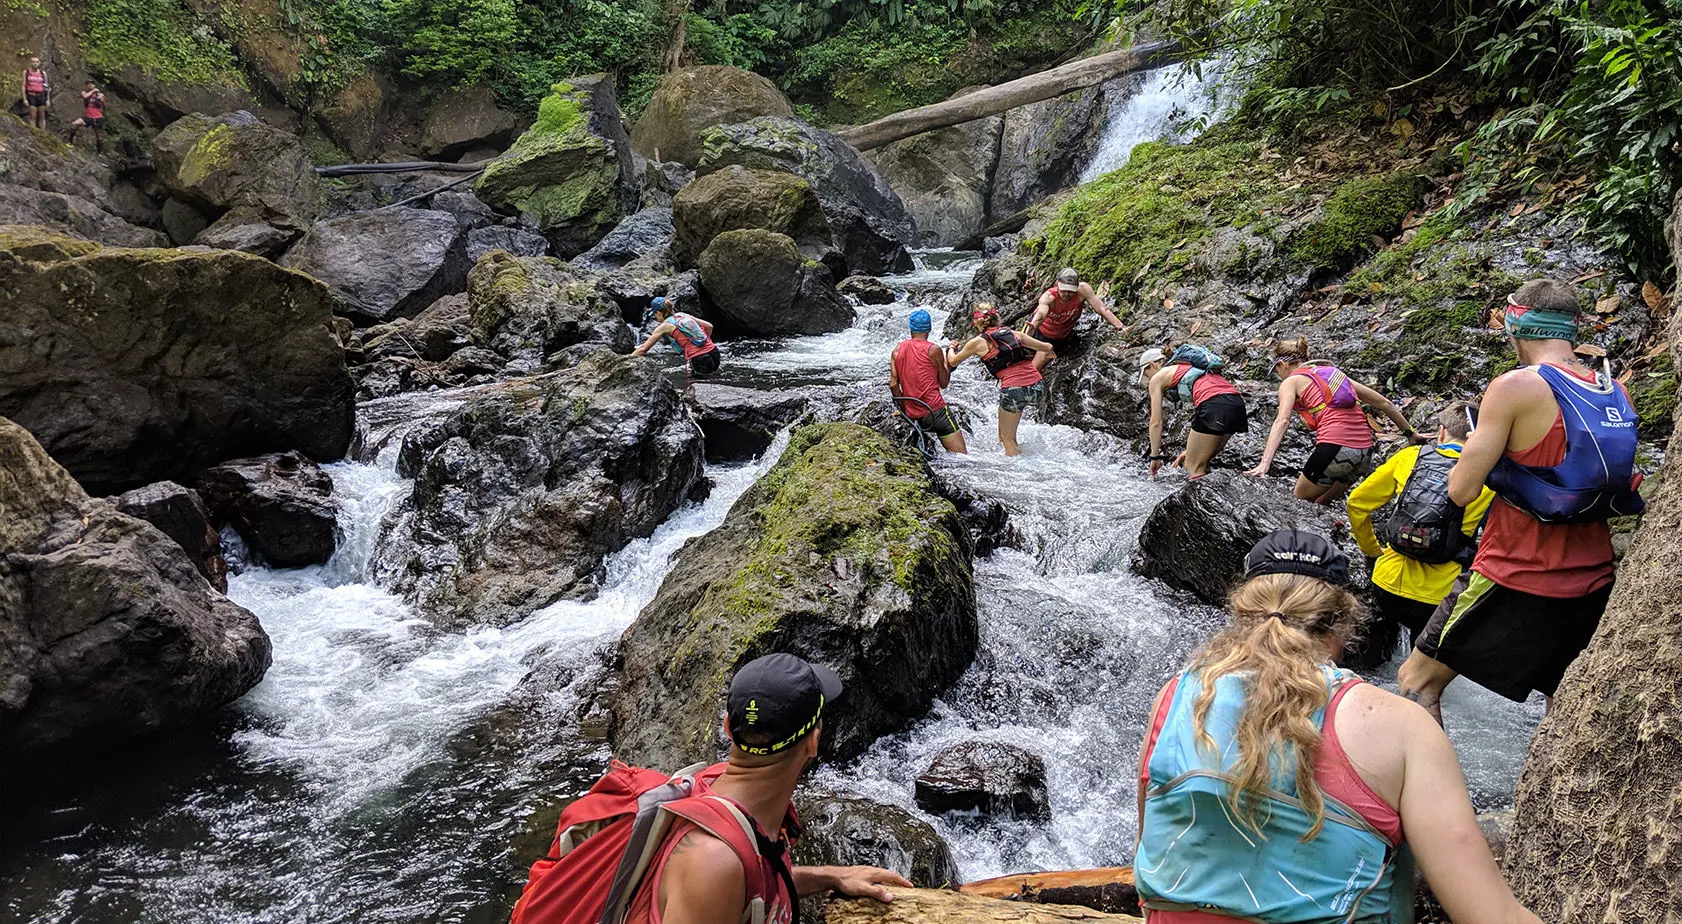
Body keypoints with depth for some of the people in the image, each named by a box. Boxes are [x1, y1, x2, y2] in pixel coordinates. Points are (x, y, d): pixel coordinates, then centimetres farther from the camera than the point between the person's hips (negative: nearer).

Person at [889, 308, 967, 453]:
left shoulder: (897, 351, 9)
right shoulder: (934, 350, -4)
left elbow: (893, 385, 3)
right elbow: (944, 383, 4)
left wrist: (904, 409, 13)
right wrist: (947, 359, 17)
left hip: (912, 415, 6)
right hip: (935, 410, -6)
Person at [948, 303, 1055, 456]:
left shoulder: (978, 342, 5)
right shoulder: (1015, 333, 15)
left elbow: (953, 362, 20)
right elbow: (1047, 348, 18)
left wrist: (952, 348, 41)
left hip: (1014, 391, -5)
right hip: (1037, 388, 5)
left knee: (1008, 439, 12)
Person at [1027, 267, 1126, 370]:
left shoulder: (1082, 290, -30)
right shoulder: (1048, 297, -36)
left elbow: (1102, 309, -31)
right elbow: (1041, 313, -56)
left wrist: (1120, 327, -43)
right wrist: (1032, 326, -80)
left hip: (1061, 338, 1)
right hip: (1041, 332, -1)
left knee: (1035, 368, 0)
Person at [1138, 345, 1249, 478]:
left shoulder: (1158, 378, 14)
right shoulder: (1187, 367, 35)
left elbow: (1156, 422, 12)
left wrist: (1155, 456, 20)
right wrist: (1192, 449, 38)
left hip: (1214, 405, -8)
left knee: (1193, 468, 0)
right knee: (1201, 464, 18)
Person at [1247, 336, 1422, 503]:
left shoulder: (1291, 381, 7)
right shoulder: (1334, 373, 25)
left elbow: (1282, 421, -11)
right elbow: (1384, 403, 23)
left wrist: (1264, 464, -22)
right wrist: (1410, 433, 30)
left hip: (1335, 447, -7)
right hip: (1365, 452, 7)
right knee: (1322, 504, 23)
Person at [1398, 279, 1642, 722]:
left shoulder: (1515, 387, -16)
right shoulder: (1617, 394, 5)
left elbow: (1462, 491, -16)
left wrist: (1469, 447, 5)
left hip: (1517, 580, -7)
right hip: (1592, 582, 7)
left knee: (1417, 681, 6)